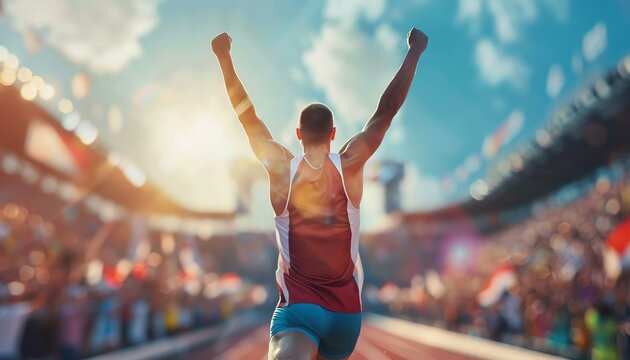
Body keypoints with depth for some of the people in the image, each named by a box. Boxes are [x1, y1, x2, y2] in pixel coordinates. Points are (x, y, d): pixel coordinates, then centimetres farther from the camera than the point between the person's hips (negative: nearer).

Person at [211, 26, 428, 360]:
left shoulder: (282, 168, -7)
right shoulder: (349, 165, -6)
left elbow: (246, 114, 1)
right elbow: (386, 110, -1)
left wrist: (224, 56, 10)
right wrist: (414, 51, 6)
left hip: (298, 305, -2)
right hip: (345, 309, 3)